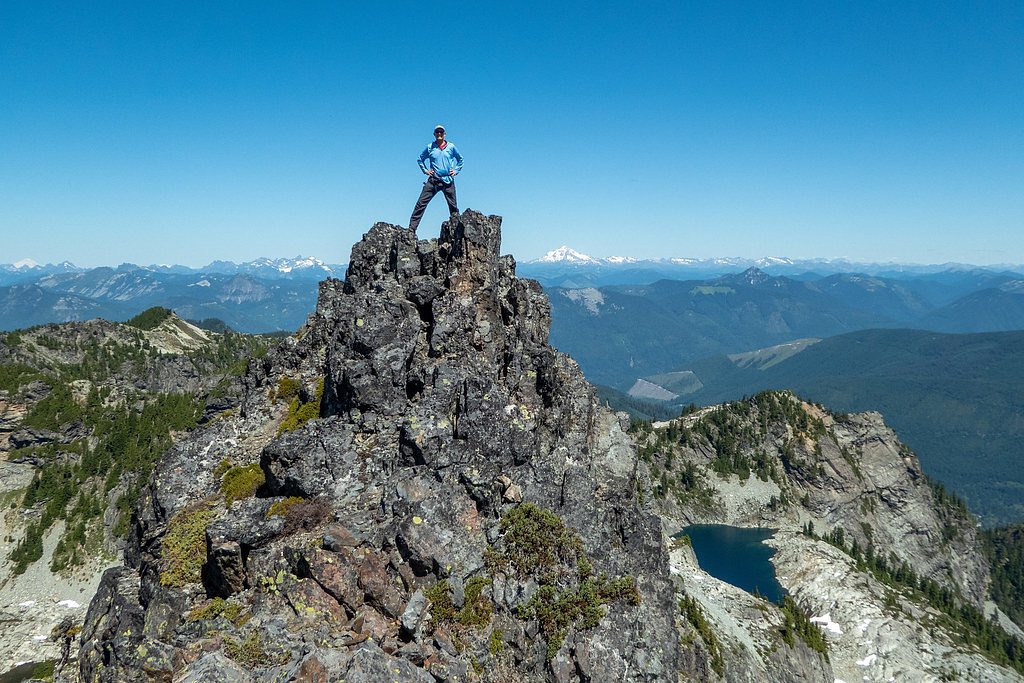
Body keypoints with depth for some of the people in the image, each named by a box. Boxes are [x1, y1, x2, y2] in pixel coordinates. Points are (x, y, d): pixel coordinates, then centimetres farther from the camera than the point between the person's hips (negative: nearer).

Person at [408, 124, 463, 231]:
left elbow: (460, 159, 21)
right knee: (421, 203, -8)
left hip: (448, 180, 0)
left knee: (453, 206, 4)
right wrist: (425, 170, 10)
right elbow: (420, 159, 21)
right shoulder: (430, 147, 6)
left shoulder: (451, 147, 6)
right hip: (433, 180, 0)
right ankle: (411, 227, -8)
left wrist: (456, 170, 11)